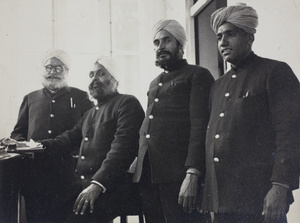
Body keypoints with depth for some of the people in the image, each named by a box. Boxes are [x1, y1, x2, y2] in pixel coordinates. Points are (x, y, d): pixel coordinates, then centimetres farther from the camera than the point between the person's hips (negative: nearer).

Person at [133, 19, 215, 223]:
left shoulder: (197, 75, 3)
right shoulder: (154, 84, 25)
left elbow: (200, 126, -9)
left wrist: (192, 174, -19)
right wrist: (138, 160, 11)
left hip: (178, 175, -6)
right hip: (147, 175, 7)